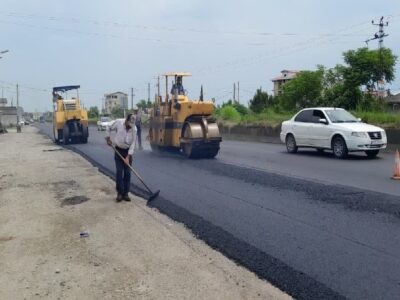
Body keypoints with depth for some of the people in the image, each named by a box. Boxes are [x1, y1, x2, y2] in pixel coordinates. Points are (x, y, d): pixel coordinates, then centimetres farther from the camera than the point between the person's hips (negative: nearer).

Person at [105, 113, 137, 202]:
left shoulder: (134, 128, -14)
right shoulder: (118, 122, -15)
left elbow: (133, 143, -12)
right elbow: (109, 129, 5)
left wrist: (128, 157, -15)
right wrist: (108, 138, -1)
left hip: (128, 151, 1)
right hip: (118, 150, -1)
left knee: (127, 173, 1)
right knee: (119, 172, -4)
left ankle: (125, 193, 9)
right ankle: (120, 193, 4)